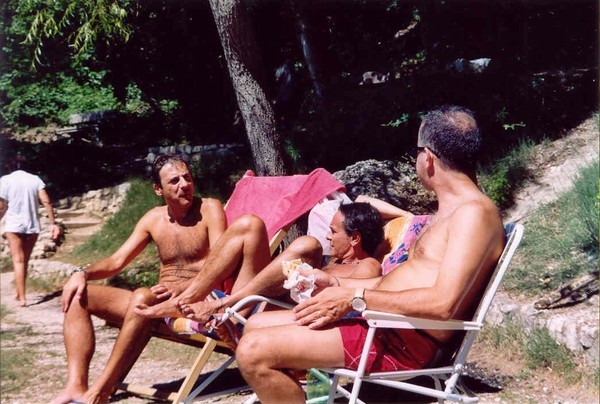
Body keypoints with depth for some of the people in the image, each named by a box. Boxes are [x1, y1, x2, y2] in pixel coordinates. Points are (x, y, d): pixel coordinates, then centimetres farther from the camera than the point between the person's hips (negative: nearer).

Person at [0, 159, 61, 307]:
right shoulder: (35, 179, 5)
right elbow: (46, 202, -4)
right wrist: (53, 224, -2)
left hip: (14, 225, -3)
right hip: (33, 225, 3)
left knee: (18, 260, -3)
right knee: (24, 260, 17)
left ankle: (22, 298, -12)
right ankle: (18, 291, 25)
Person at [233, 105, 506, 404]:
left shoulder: (475, 212, -14)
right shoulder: (449, 211, 20)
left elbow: (443, 303, -25)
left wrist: (355, 298, -19)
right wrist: (336, 284, 13)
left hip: (404, 341, -11)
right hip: (380, 322, 11)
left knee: (253, 351, -20)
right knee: (256, 325, 11)